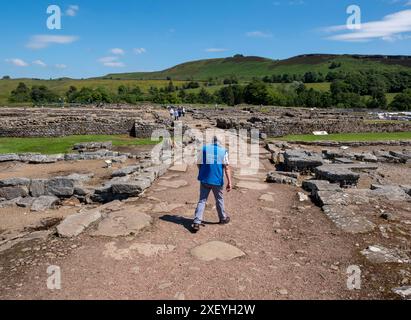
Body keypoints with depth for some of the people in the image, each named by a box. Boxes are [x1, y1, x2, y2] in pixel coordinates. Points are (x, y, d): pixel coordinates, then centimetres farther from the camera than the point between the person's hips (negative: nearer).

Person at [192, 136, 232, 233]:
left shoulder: (204, 149, 2)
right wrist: (229, 182, -9)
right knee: (219, 200, 17)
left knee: (202, 200, 5)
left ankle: (197, 222, -4)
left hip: (205, 179, 1)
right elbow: (227, 167, -8)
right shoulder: (223, 151, -2)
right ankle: (223, 218, 34)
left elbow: (199, 164, 4)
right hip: (217, 180, -1)